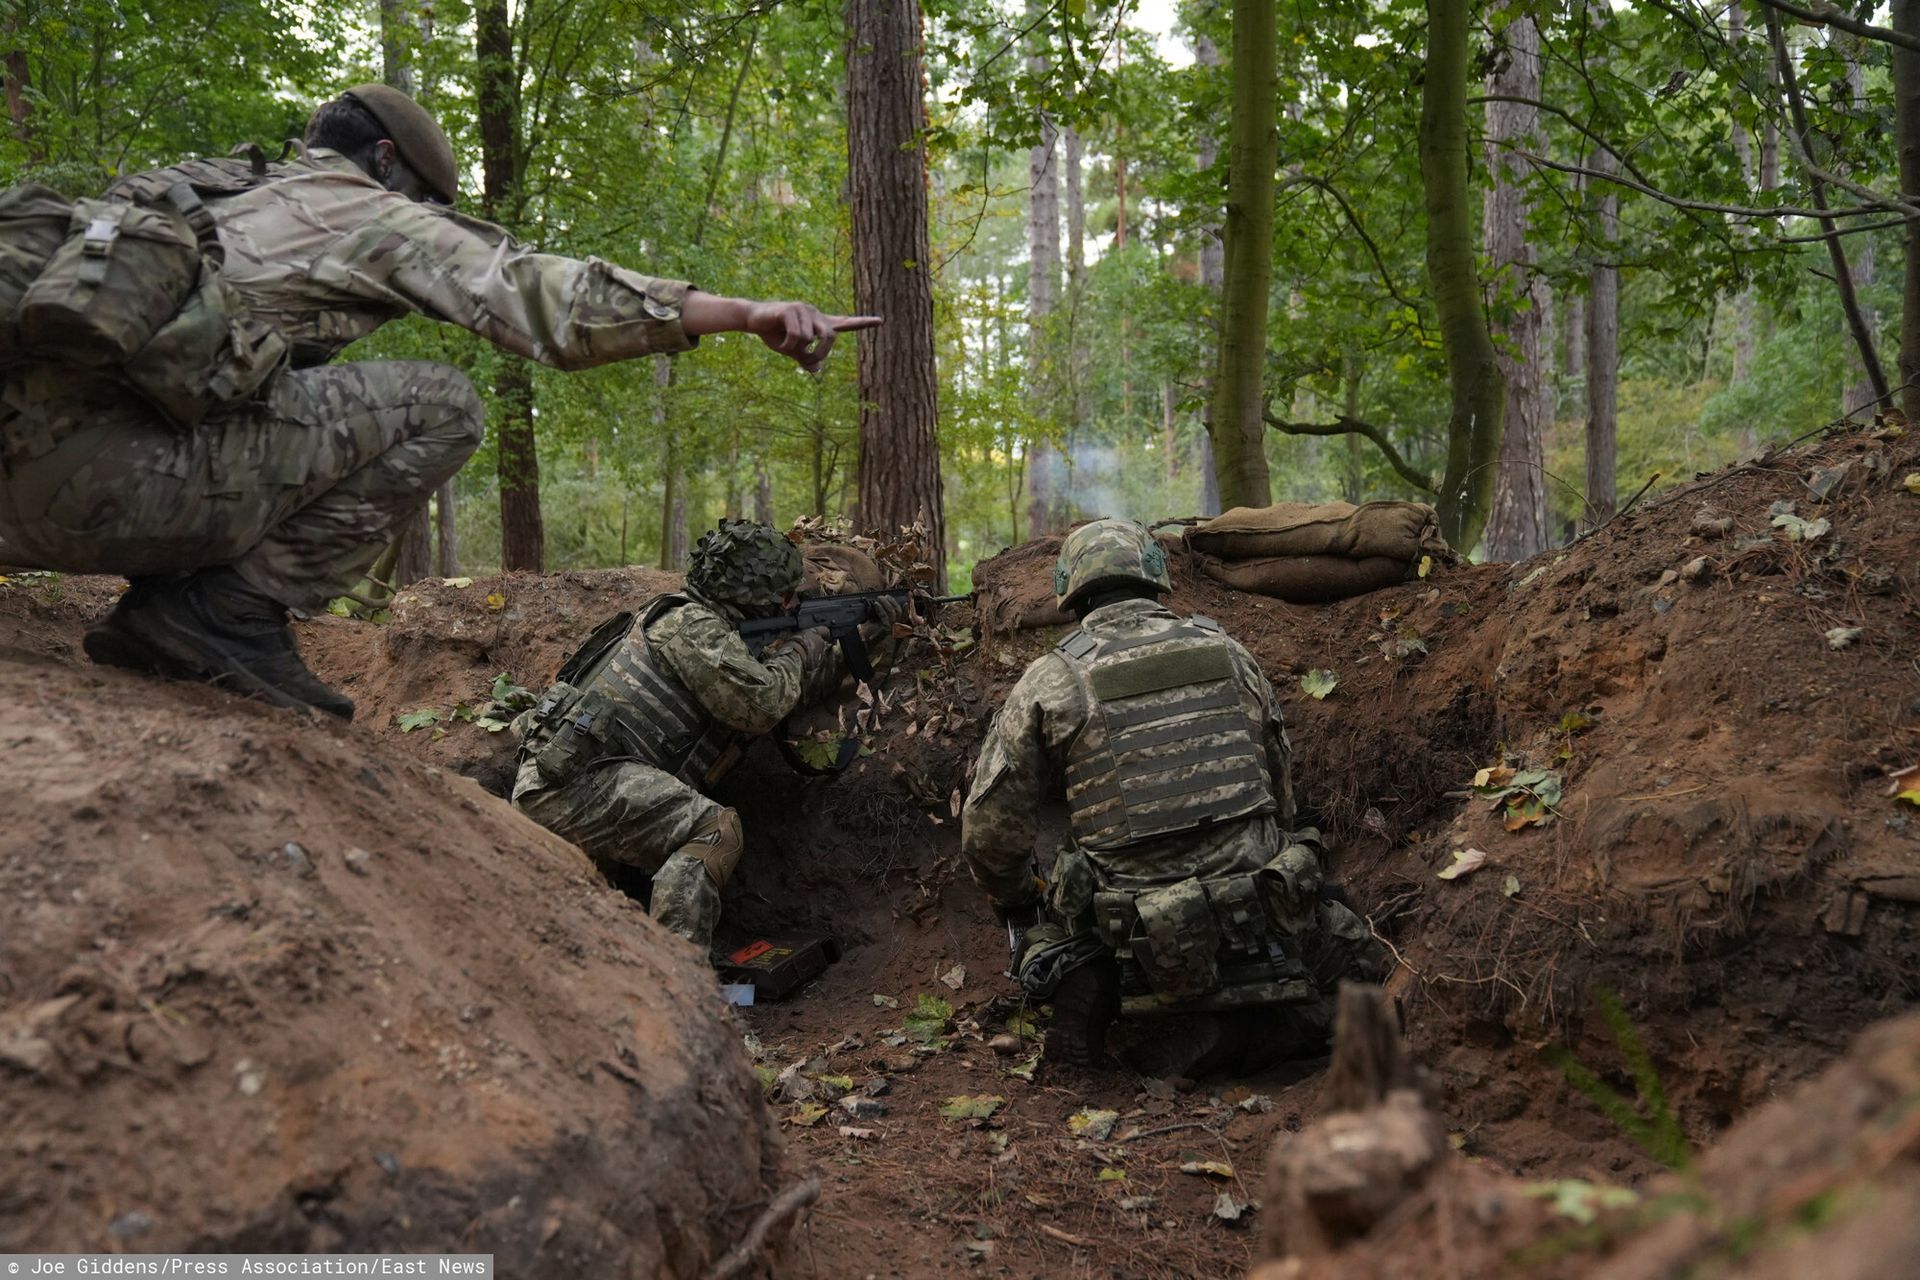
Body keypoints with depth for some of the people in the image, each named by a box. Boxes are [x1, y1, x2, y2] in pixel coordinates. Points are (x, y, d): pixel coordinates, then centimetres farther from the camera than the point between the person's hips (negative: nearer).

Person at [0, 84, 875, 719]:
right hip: (110, 470, -9)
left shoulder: (223, 195, 31)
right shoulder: (367, 208, 7)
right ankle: (231, 613, -6)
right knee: (439, 407, -3)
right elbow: (546, 294, -4)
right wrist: (749, 313, -7)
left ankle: (167, 610, 13)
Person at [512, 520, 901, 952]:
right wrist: (798, 651, 0)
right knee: (716, 830, -21)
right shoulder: (694, 624, -7)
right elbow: (762, 703, -18)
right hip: (573, 779, -10)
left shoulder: (716, 630, 22)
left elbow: (791, 689, 28)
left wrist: (863, 637, 29)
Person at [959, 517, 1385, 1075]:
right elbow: (1282, 787, 18)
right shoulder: (1227, 652, 8)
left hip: (1144, 950, 1)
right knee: (1359, 956, 24)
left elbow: (989, 831, 3)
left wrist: (1018, 909, 22)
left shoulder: (1049, 682, 0)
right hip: (1265, 936, -1)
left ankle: (1092, 983, -3)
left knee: (1046, 925, 31)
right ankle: (1235, 1021, -2)